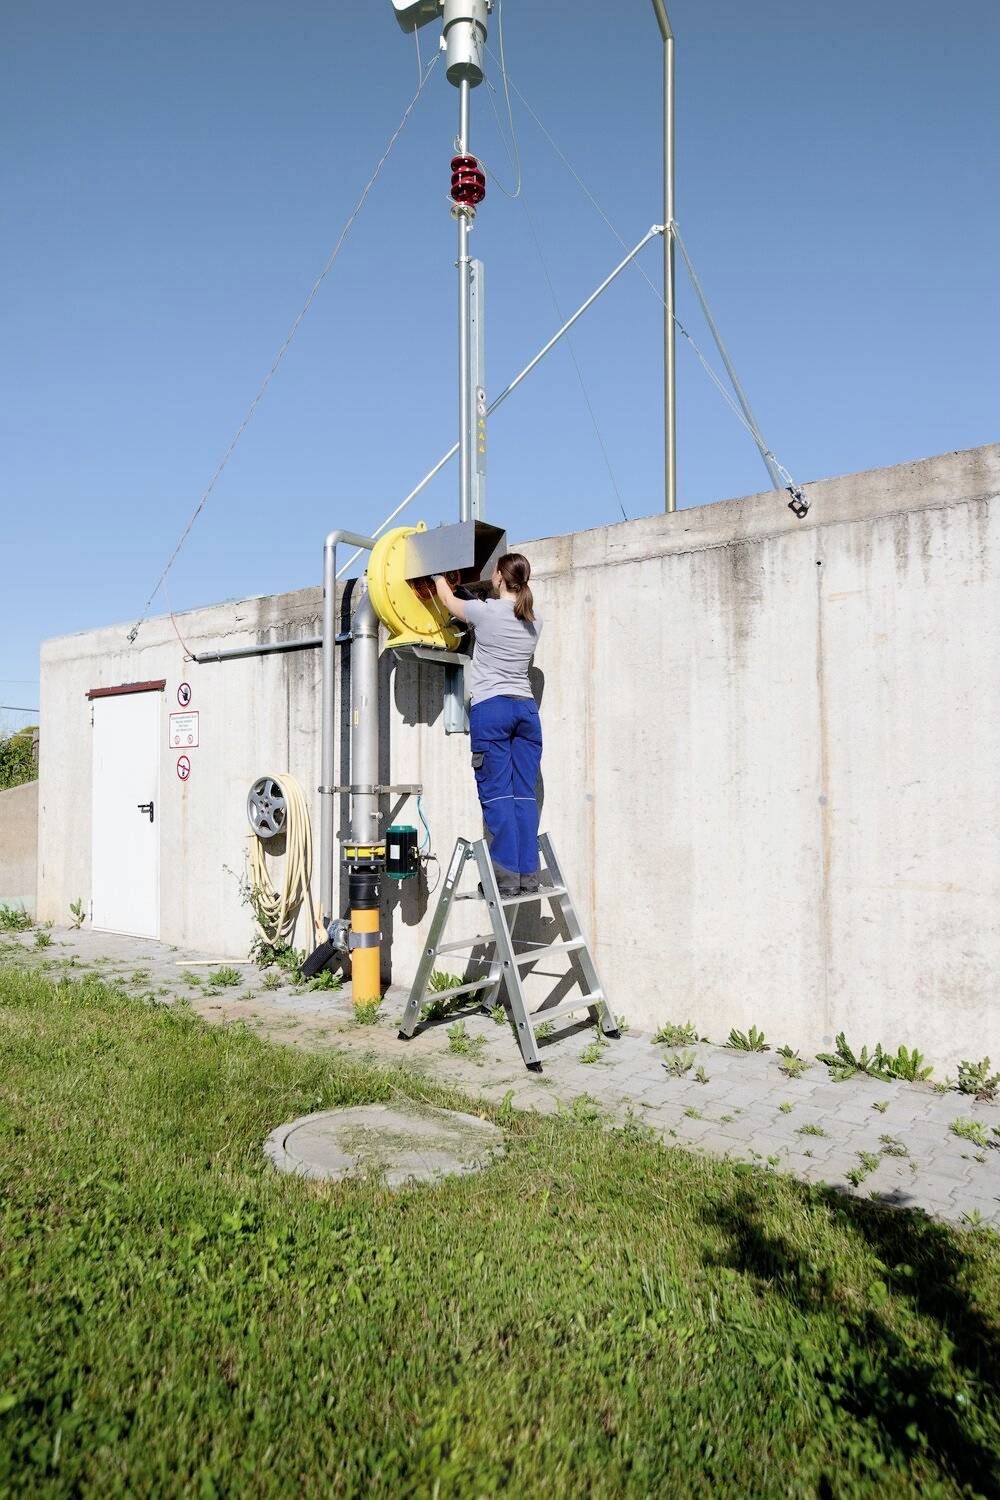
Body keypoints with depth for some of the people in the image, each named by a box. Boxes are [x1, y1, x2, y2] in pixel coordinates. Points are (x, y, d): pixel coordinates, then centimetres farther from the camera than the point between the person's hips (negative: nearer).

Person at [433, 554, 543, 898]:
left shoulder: (485, 611, -3)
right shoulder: (534, 621, 11)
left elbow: (449, 600, 17)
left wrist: (438, 574, 36)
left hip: (490, 707, -5)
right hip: (526, 708, 5)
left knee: (497, 793, -5)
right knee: (524, 794, 4)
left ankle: (506, 875, -9)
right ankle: (528, 874, 3)